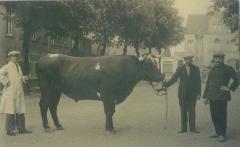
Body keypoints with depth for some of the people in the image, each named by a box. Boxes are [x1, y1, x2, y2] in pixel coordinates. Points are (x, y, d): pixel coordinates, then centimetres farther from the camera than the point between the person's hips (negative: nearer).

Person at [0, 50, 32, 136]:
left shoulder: (19, 67, 17)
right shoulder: (7, 67, -6)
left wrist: (22, 80, 17)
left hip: (19, 94, 7)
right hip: (10, 93, -7)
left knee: (20, 111, 9)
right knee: (10, 112, -2)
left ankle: (21, 129, 17)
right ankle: (9, 130, 6)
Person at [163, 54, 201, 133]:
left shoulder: (196, 69, 3)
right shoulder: (180, 69, 3)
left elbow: (198, 82, 2)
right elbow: (173, 79, -1)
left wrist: (198, 93, -4)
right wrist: (165, 85, -13)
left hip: (192, 94, 0)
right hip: (183, 95, 0)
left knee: (192, 111, 4)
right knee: (183, 112, 5)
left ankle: (192, 128, 13)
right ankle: (183, 128, 12)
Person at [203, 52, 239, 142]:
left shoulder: (228, 69, 0)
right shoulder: (212, 70, 16)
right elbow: (208, 84, 18)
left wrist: (229, 88, -10)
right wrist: (205, 96, 16)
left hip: (222, 97, -5)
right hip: (212, 97, 6)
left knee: (221, 116, -4)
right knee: (214, 115, 9)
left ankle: (222, 134, 5)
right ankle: (218, 132, 22)